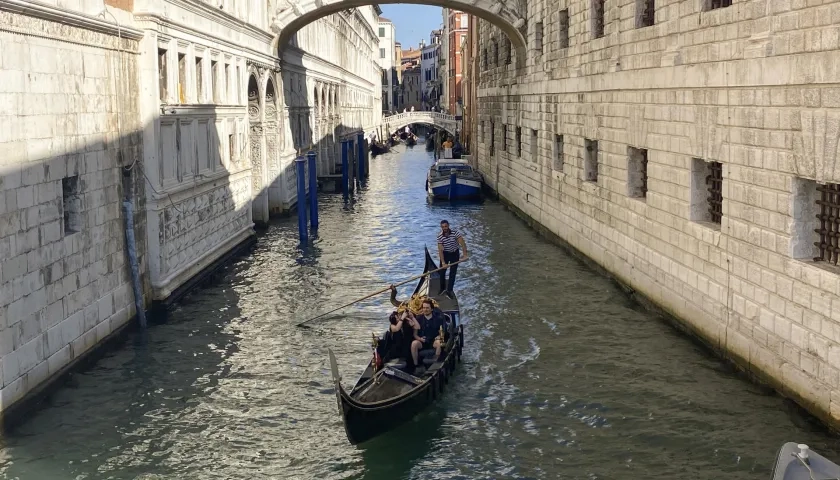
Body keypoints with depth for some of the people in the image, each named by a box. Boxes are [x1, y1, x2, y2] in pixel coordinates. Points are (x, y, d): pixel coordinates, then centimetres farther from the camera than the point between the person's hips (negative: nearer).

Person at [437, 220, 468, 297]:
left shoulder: (455, 233, -22)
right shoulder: (440, 237, -19)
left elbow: (462, 243, -28)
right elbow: (440, 250, -20)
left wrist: (465, 254, -38)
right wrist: (443, 262, -25)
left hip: (455, 254, -1)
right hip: (445, 254, 1)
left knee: (453, 273, -1)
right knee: (442, 272, 5)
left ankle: (449, 291, 2)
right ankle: (443, 289, 23)